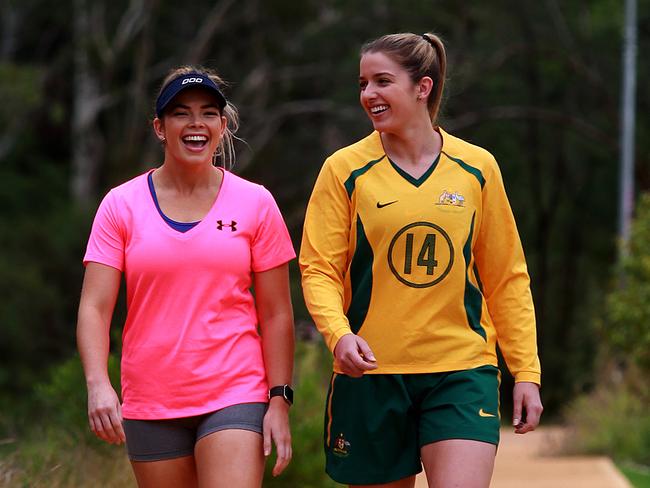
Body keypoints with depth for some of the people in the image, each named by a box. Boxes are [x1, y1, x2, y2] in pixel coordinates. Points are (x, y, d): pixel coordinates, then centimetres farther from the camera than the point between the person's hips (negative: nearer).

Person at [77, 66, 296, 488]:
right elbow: (94, 307, -4)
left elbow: (276, 314, 4)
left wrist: (280, 400, -2)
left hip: (235, 397, -1)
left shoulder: (255, 203, 3)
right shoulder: (122, 205, 3)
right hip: (150, 402, 1)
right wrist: (98, 384, -19)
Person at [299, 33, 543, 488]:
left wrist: (526, 371, 5)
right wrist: (339, 334, -21)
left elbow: (507, 279, 9)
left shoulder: (477, 168, 5)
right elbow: (319, 268, -2)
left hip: (462, 371, 0)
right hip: (371, 373, 0)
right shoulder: (345, 169, 1)